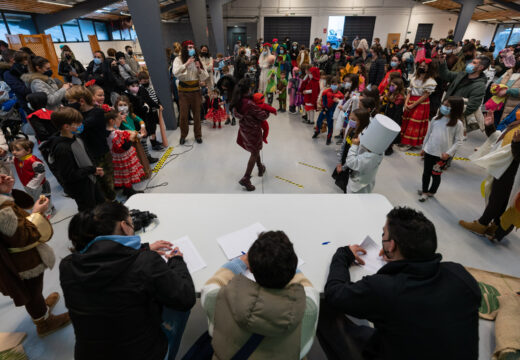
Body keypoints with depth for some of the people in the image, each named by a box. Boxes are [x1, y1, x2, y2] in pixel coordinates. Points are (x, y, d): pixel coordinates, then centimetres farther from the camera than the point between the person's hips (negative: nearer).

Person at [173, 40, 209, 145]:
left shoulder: (197, 60, 7)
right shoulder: (178, 59, -3)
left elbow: (204, 77, 4)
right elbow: (175, 72, -20)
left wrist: (199, 68, -14)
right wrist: (187, 63, -24)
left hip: (196, 90, 2)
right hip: (184, 91, -2)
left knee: (197, 114, 7)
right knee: (183, 115, 1)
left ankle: (198, 135, 22)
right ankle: (183, 135, 19)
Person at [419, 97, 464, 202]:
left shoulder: (458, 124, -9)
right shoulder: (436, 119, 3)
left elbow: (459, 141, -8)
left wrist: (449, 153, -17)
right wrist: (423, 147, 14)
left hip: (442, 155, -3)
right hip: (429, 151, 4)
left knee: (436, 174, 9)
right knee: (426, 172, 12)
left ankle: (432, 192, 30)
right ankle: (424, 192, 28)